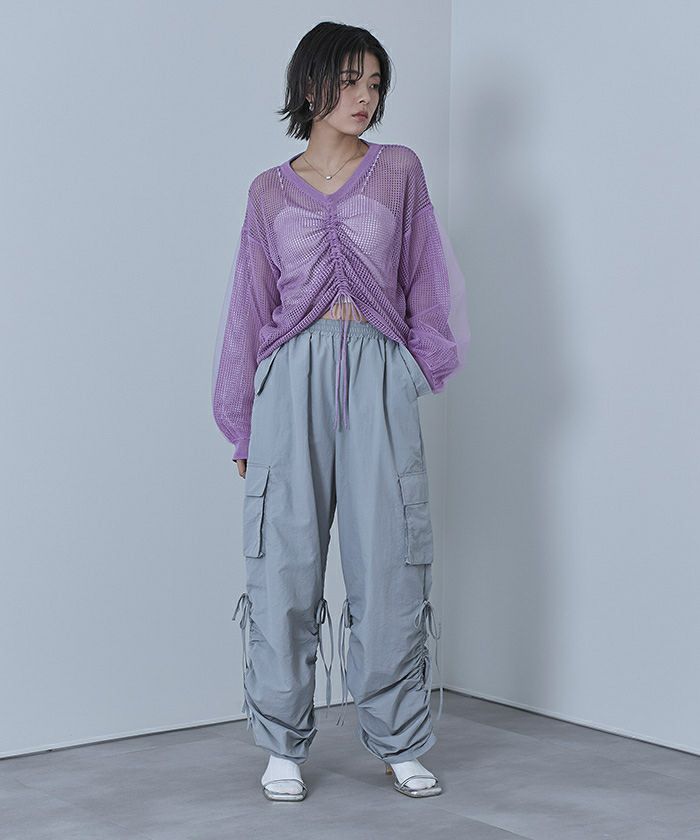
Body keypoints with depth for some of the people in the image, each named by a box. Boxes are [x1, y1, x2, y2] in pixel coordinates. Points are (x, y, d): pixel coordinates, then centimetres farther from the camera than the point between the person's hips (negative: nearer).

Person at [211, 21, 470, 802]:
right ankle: (283, 747, 11)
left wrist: (423, 362, 1)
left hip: (378, 382, 0)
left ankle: (399, 744, 13)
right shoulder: (270, 192, 11)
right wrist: (241, 425, 10)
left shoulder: (400, 171, 11)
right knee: (284, 567, 0)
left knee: (389, 563, 0)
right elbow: (251, 308, 12)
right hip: (292, 380, 0)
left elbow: (427, 281, 12)